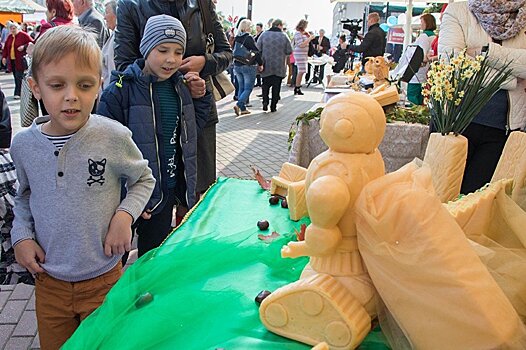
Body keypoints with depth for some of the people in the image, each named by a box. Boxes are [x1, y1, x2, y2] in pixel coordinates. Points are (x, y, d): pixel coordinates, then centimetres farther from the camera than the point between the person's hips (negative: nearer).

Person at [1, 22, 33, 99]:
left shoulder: (24, 35, -4)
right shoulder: (9, 37, 14)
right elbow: (5, 47, 16)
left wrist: (24, 47, -20)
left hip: (20, 61, -6)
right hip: (12, 60, 6)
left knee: (19, 77, -10)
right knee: (16, 77, 9)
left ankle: (18, 93, -8)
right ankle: (18, 93, 16)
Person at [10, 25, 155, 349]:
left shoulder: (113, 136, -18)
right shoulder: (23, 144, -8)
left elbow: (144, 178, 0)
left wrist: (125, 215, -15)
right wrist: (21, 235, -4)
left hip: (104, 281, -2)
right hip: (49, 282, 3)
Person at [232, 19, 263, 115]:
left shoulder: (236, 38, 7)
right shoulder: (249, 38, -13)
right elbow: (256, 52, -14)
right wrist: (260, 64, -4)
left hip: (237, 66, 7)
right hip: (248, 66, -7)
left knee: (241, 87, 14)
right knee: (248, 88, -1)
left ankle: (242, 108, 14)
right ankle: (239, 105, -17)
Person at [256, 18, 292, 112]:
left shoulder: (263, 35, -2)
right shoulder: (284, 36, -5)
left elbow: (258, 49, -1)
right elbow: (289, 52, -2)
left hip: (266, 66, 1)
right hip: (279, 66, -1)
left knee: (265, 85, 14)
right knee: (276, 86, 8)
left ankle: (265, 101, -3)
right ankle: (273, 106, 9)